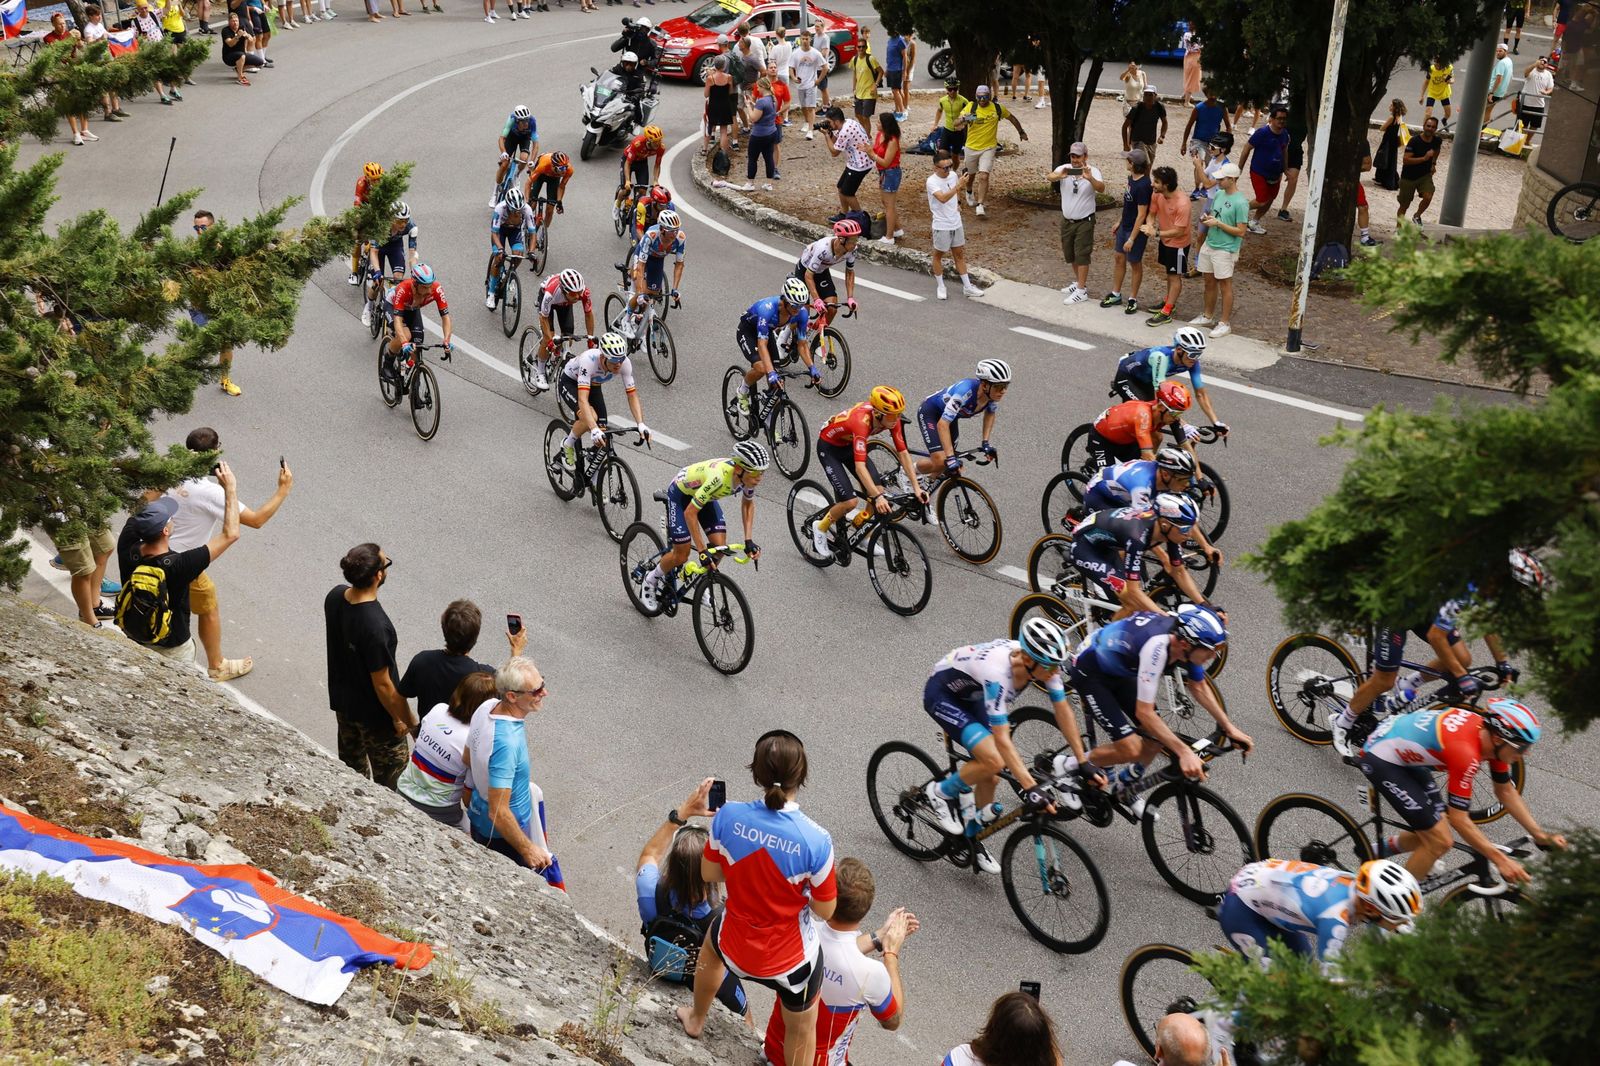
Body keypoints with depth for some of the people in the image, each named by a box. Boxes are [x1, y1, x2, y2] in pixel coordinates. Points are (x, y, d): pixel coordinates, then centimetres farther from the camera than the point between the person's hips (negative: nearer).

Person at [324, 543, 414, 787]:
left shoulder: (335, 596, -14)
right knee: (389, 772, 16)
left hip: (342, 701, 8)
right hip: (374, 713, -8)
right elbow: (382, 684, -26)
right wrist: (399, 718, -10)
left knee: (352, 760, 29)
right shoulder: (375, 626, -37)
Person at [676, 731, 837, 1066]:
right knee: (801, 1030, 27)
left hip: (736, 949, 3)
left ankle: (696, 1020, 66)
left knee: (712, 941, 40)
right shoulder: (816, 840, -28)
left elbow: (709, 873, -4)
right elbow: (825, 911, -14)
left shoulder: (728, 816, -22)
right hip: (792, 959, -3)